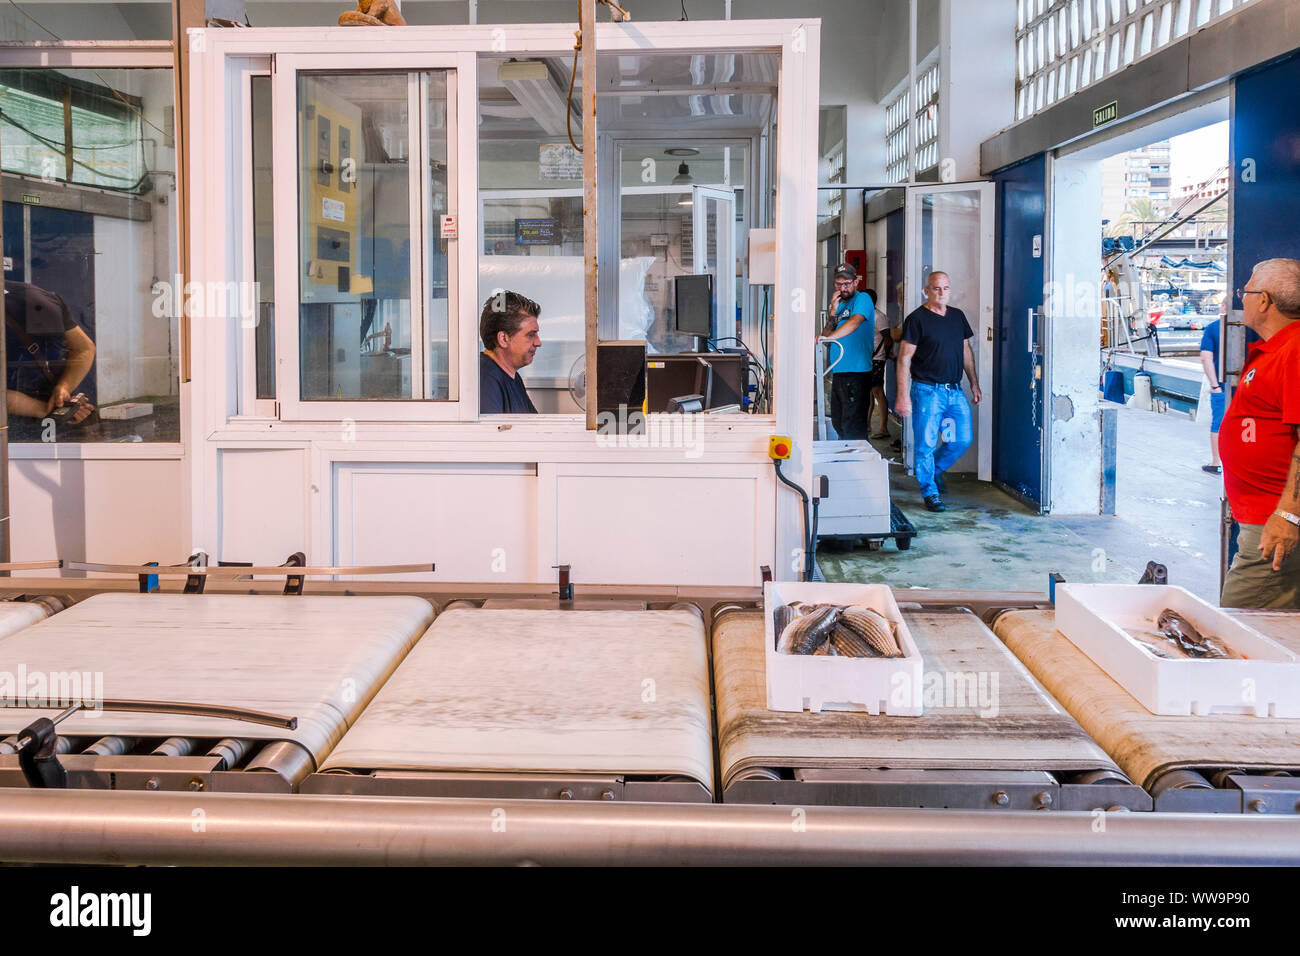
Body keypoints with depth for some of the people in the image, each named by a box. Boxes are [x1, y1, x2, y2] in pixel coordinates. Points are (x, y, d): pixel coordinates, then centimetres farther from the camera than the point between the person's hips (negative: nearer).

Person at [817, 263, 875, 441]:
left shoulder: (862, 299, -3)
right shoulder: (839, 305, 20)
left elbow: (855, 321, -23)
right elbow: (827, 335, 13)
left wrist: (829, 337, -35)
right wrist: (833, 311, -1)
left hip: (857, 372, -8)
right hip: (838, 372, 8)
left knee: (852, 429, -9)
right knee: (838, 423, 13)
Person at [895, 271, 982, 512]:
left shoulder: (958, 316, 12)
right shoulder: (917, 319, -7)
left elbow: (966, 351, 22)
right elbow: (904, 358, -9)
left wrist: (974, 383, 19)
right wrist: (903, 396, -15)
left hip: (955, 391, 6)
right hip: (927, 391, -6)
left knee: (964, 439, 6)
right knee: (926, 443, -2)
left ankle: (936, 468, 31)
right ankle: (930, 492, 11)